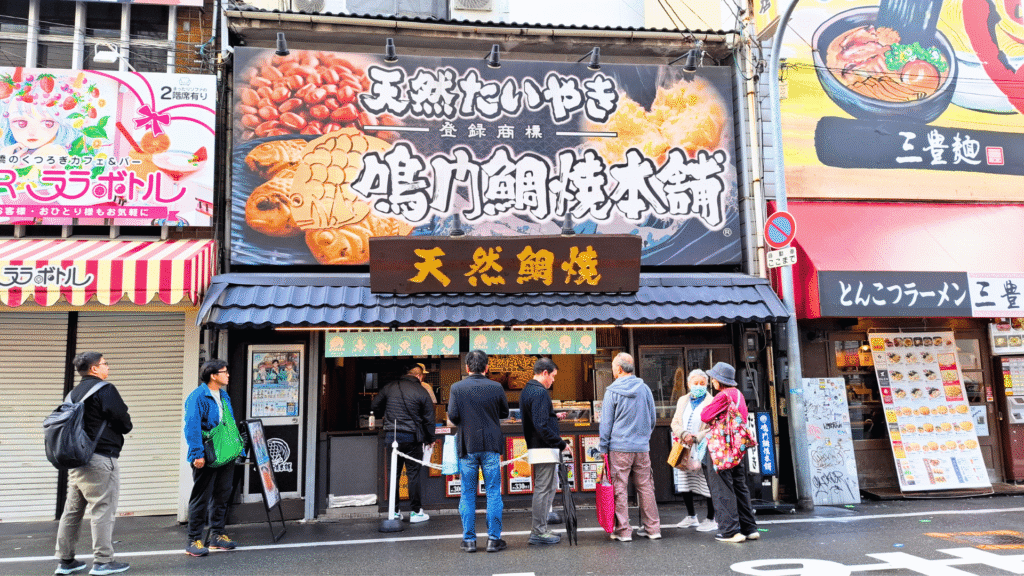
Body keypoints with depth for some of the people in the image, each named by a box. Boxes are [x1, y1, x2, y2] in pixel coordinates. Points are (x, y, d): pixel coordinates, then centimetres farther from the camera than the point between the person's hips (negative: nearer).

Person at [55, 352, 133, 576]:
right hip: (101, 458, -9)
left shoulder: (75, 392, 14)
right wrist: (123, 429, 9)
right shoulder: (105, 389, -11)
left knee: (72, 510, 14)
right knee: (103, 510, -3)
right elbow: (124, 422, -12)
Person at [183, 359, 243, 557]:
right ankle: (194, 540, 9)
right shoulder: (198, 396, -13)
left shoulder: (224, 396, 15)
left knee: (222, 495, 14)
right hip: (206, 459, -8)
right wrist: (197, 454, -24)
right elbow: (192, 427, -19)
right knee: (201, 498, 0)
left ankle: (217, 535, 26)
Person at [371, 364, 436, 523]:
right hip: (412, 438, -3)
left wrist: (384, 418, 32)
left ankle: (394, 511, 16)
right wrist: (430, 439, 12)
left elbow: (375, 407, 13)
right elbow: (429, 418, 0)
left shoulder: (390, 387, 5)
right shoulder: (421, 392, -3)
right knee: (413, 474, 4)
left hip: (391, 436, 3)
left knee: (393, 473, 11)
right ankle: (415, 512, 8)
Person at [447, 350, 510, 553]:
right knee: (493, 493, 6)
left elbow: (452, 416, -8)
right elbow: (504, 413, 8)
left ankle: (469, 539, 12)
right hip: (491, 445, 0)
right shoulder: (496, 387, -3)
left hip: (467, 446, 0)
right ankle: (494, 538, 8)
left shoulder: (457, 388, -5)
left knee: (468, 494, 9)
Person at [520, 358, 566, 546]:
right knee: (543, 489, -2)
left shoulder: (525, 391, 15)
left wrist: (554, 417, 21)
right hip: (544, 449, -10)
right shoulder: (540, 392, -17)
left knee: (549, 487, 19)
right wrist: (561, 443, -18)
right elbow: (542, 426, -24)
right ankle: (539, 533, 6)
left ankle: (540, 529, 23)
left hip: (534, 447, 10)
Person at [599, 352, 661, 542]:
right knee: (645, 487, 11)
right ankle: (652, 528, 16)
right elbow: (652, 419, 13)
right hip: (642, 447, 4)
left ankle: (623, 531, 5)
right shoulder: (645, 389, 5)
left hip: (619, 447, -4)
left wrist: (603, 447, 3)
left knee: (619, 488, 2)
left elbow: (606, 423, -4)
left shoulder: (612, 391, -7)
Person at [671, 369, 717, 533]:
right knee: (685, 484, 12)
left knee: (707, 485, -2)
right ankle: (691, 516, 29)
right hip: (685, 450, 6)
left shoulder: (712, 402, -5)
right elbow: (675, 422, 11)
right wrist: (684, 434, -9)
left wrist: (696, 438, -18)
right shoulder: (682, 401, 14)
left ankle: (711, 519, 14)